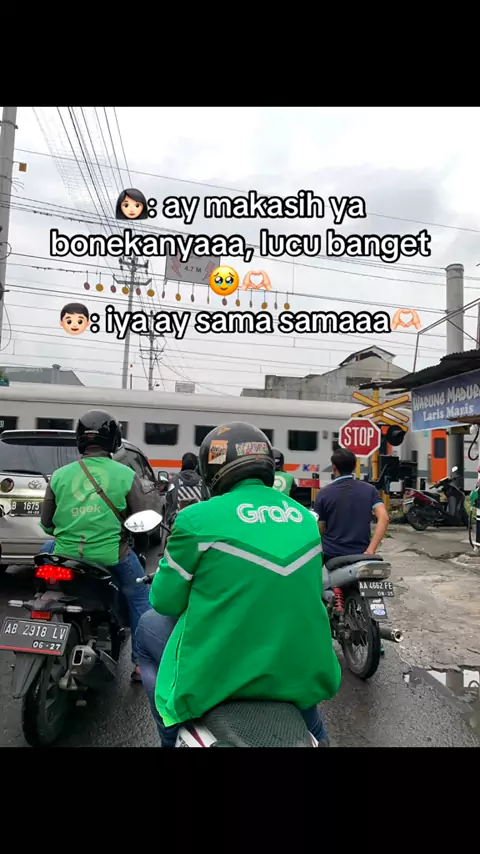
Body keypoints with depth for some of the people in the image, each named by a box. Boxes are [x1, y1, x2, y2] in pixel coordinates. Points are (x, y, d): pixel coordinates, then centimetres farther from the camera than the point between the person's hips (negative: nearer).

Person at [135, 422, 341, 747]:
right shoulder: (305, 517, 1)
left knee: (148, 627, 22)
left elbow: (164, 601, -5)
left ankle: (174, 738, 26)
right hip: (301, 674, 5)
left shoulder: (197, 517, -13)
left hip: (219, 674, -4)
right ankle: (315, 735, 43)